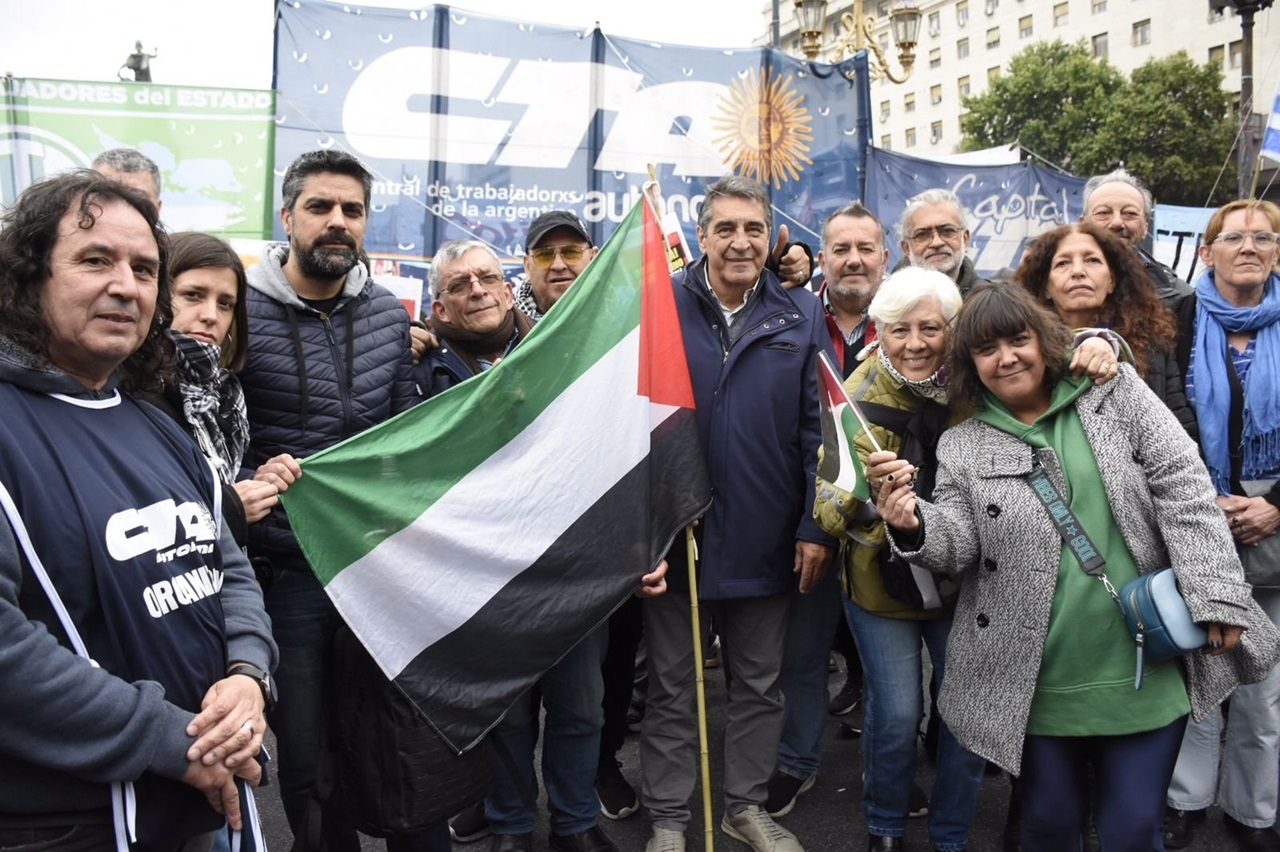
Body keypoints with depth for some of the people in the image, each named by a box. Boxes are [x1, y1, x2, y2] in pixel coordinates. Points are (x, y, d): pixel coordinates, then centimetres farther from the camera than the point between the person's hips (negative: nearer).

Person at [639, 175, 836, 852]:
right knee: (671, 687, 13)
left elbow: (818, 426, 1)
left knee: (760, 684, 17)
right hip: (675, 534, -1)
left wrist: (816, 525, -3)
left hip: (766, 538, 2)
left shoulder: (800, 315, 1)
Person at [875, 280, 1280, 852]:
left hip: (1145, 671, 0)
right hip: (1035, 683, 1)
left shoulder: (1115, 391, 2)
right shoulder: (962, 447, 3)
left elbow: (1183, 487, -2)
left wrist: (1215, 595, -9)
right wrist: (914, 526, -25)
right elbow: (957, 543, -3)